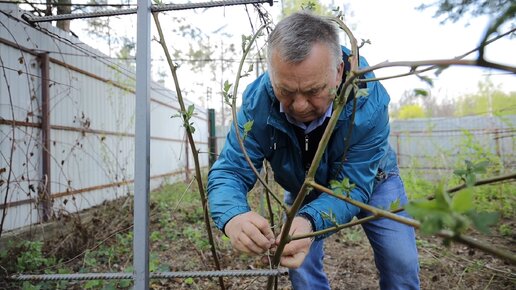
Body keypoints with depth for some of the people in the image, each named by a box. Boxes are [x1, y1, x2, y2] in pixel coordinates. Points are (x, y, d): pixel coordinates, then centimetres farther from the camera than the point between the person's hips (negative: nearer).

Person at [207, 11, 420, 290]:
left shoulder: (369, 100, -37)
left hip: (370, 179, 0)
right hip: (303, 189, 1)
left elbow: (353, 185, -35)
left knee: (401, 264, -5)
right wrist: (233, 216, -54)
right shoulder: (257, 101, -32)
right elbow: (229, 171, -30)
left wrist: (310, 220, -56)